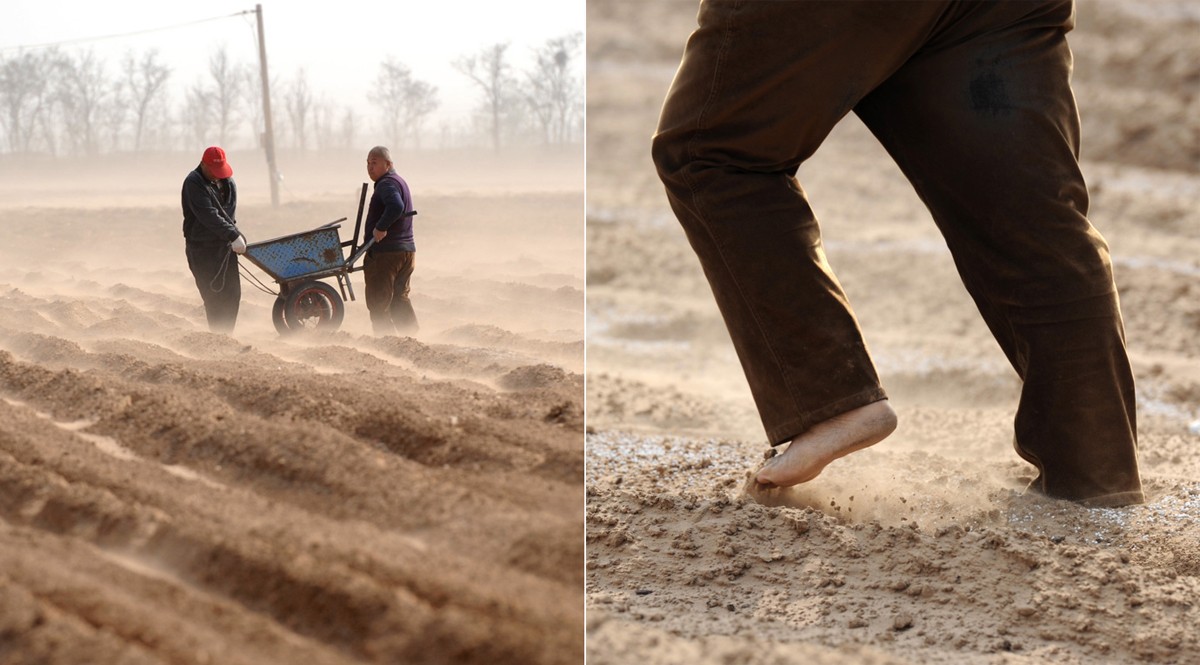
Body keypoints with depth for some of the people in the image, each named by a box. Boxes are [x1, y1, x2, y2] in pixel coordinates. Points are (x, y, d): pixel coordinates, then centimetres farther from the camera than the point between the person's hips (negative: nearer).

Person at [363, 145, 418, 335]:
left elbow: (396, 207, -33)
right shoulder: (400, 182, 19)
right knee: (400, 299, 19)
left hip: (385, 253, -10)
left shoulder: (386, 184, -14)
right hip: (408, 250, 10)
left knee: (377, 303, -6)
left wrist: (380, 227, -26)